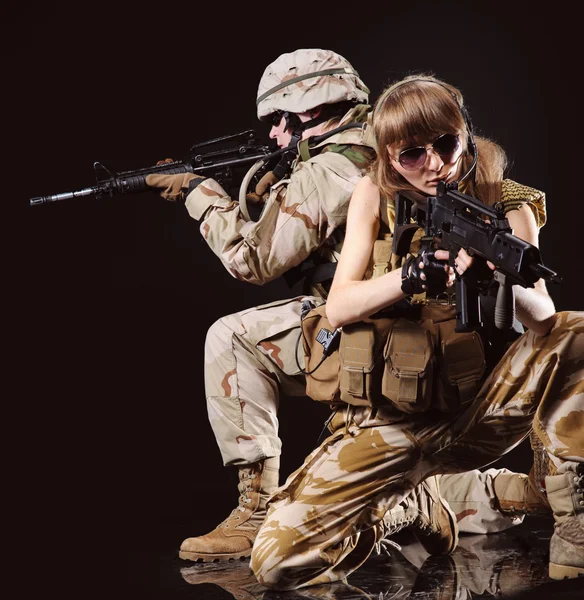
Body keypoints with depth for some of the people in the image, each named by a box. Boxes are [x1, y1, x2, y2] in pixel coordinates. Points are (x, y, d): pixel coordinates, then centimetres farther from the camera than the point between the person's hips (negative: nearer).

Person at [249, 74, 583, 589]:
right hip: (389, 418, 1)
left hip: (476, 410, 0)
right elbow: (339, 307, -9)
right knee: (278, 560, -16)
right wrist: (412, 276, -28)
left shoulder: (506, 206, -2)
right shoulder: (376, 195, -1)